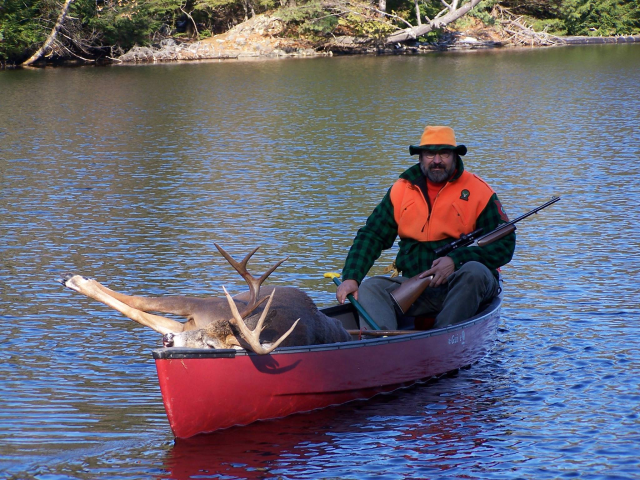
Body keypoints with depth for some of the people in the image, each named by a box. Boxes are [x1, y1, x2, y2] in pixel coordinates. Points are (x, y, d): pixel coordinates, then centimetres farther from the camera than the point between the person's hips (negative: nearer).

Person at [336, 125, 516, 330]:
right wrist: (350, 278, -7)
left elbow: (505, 244, -5)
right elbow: (371, 236, 9)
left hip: (468, 289, -3)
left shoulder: (478, 191, -1)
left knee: (474, 272, -35)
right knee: (370, 288, -20)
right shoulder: (401, 190, 9)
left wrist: (456, 260, -17)